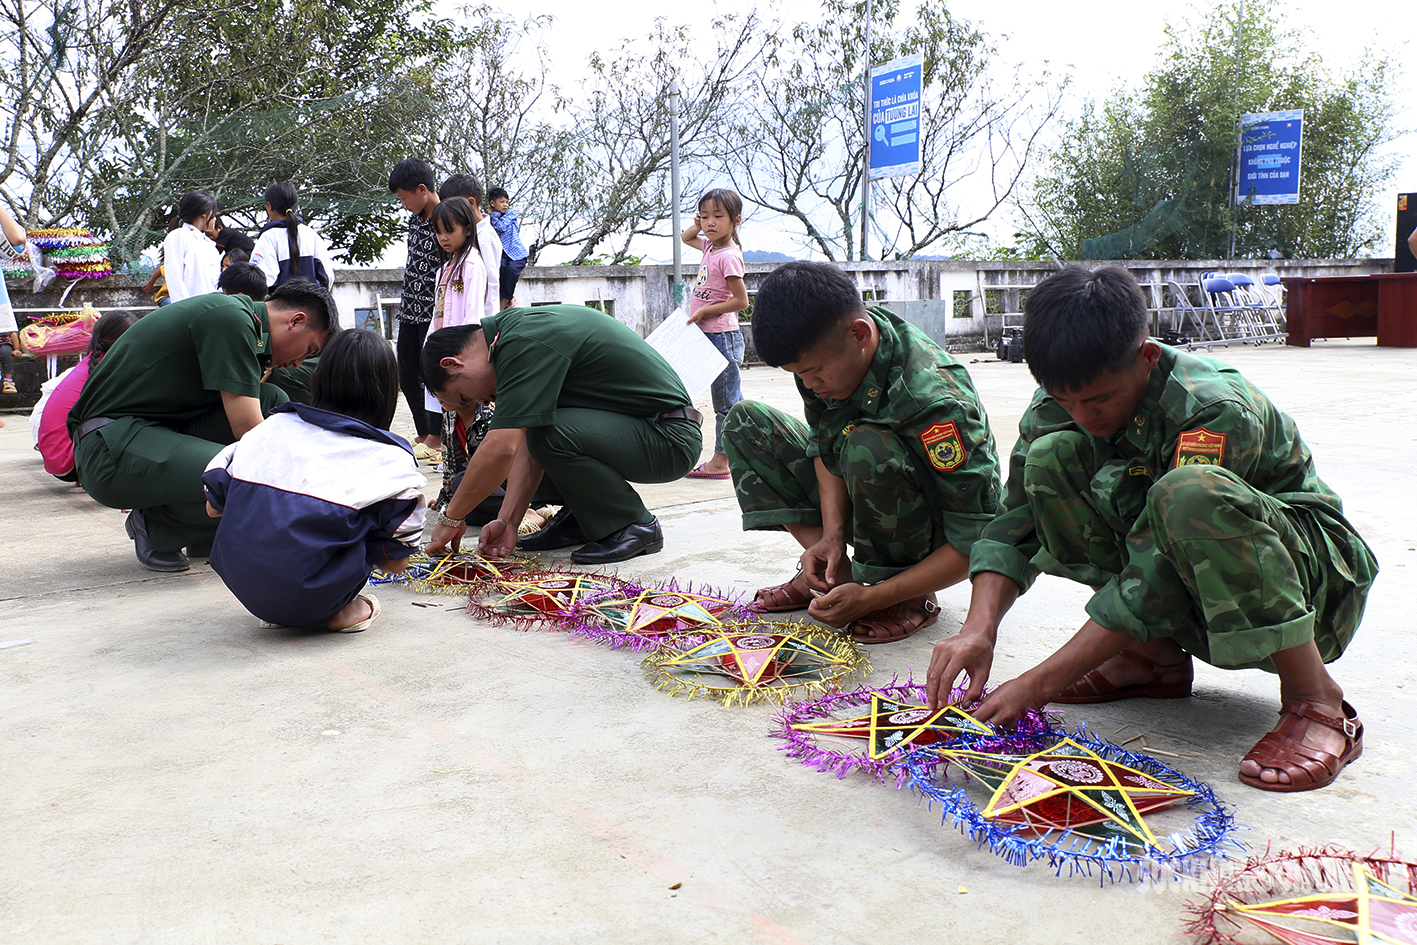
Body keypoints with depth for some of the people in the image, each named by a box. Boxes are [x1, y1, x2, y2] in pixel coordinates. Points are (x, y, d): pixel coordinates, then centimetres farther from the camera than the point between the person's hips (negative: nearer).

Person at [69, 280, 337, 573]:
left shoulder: (237, 316, 14)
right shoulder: (230, 318, -16)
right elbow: (248, 429, -18)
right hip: (111, 445, -10)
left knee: (274, 403, 2)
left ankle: (205, 533, 8)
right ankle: (156, 526, 0)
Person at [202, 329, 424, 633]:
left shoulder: (273, 426, 8)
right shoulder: (391, 459, -3)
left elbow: (213, 506, 16)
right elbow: (395, 562, 3)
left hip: (240, 584, 4)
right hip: (310, 596, -4)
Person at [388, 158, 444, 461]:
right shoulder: (415, 219, 12)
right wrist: (406, 303, 21)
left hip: (433, 311, -9)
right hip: (410, 311, 9)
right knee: (407, 374, 11)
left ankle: (435, 440, 9)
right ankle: (422, 436, 22)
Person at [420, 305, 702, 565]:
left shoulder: (525, 344, -21)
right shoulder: (519, 327, 9)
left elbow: (502, 450, -26)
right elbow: (529, 440, 7)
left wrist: (451, 519, -14)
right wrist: (508, 521, 0)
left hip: (672, 439, -10)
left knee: (552, 434, -29)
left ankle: (635, 525, -7)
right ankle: (581, 514, 16)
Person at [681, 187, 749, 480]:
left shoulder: (728, 257, -16)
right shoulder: (710, 246, 10)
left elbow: (741, 301, -19)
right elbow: (686, 238, 30)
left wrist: (704, 311, -17)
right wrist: (698, 225, 10)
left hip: (723, 336, -10)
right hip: (710, 336, 10)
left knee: (725, 401, -1)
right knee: (733, 401, 15)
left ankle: (720, 461, 4)